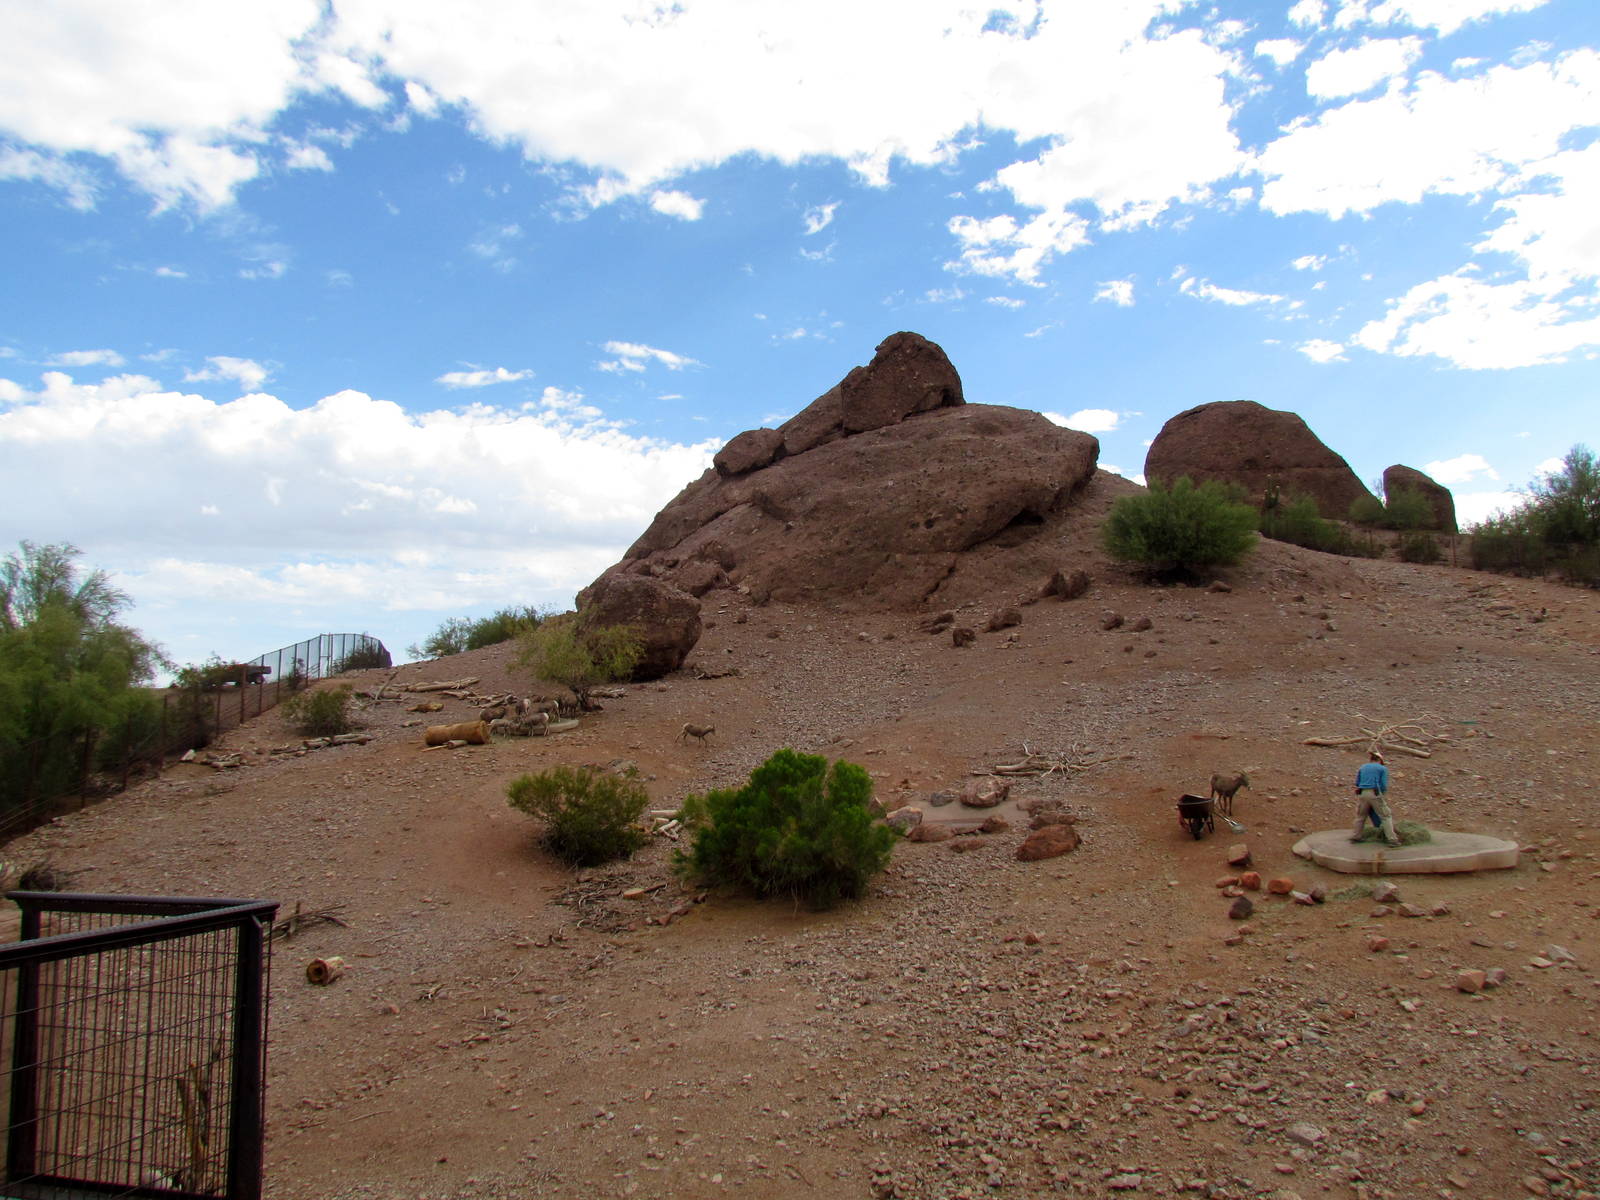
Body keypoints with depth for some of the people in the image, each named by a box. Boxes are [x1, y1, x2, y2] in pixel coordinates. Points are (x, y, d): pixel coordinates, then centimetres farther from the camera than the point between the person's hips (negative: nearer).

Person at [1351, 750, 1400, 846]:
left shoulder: (1363, 767, 16)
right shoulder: (1383, 768, 4)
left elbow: (1357, 783, 11)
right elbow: (1384, 785, -4)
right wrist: (1385, 798, 9)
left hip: (1362, 794, 4)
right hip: (1375, 794, -4)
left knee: (1361, 816, 19)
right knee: (1386, 816, 4)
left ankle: (1355, 836, 23)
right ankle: (1392, 839, -2)